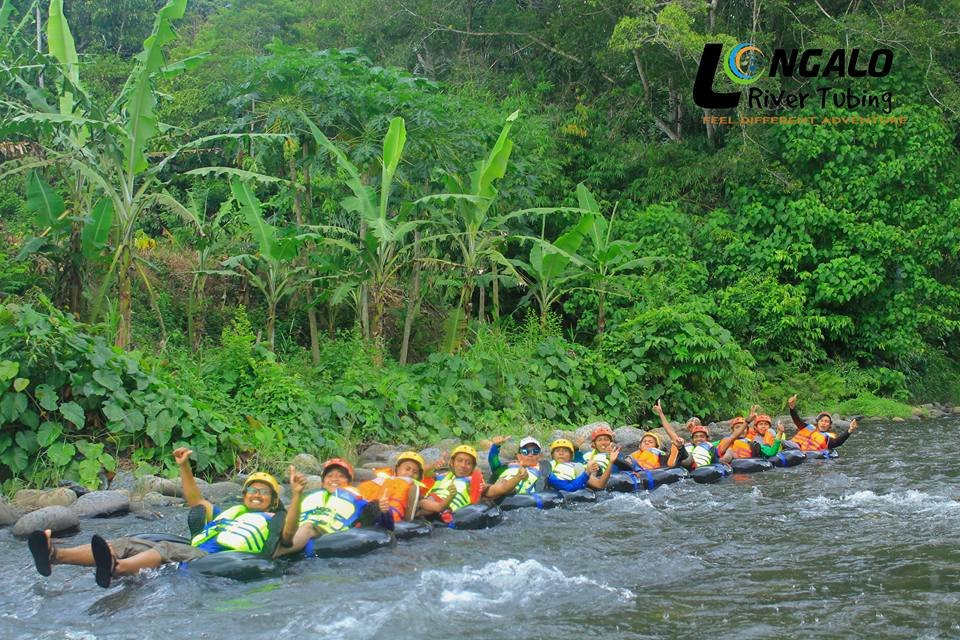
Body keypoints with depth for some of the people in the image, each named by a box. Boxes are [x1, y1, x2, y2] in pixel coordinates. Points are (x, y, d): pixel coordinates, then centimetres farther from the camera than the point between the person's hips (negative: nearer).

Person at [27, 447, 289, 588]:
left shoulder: (272, 521, 22)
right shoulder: (227, 513, 40)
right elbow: (196, 500, 46)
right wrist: (185, 467, 36)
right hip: (192, 554, 7)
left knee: (167, 549, -37)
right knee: (127, 544, -11)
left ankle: (116, 568, -69)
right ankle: (55, 556, -30)